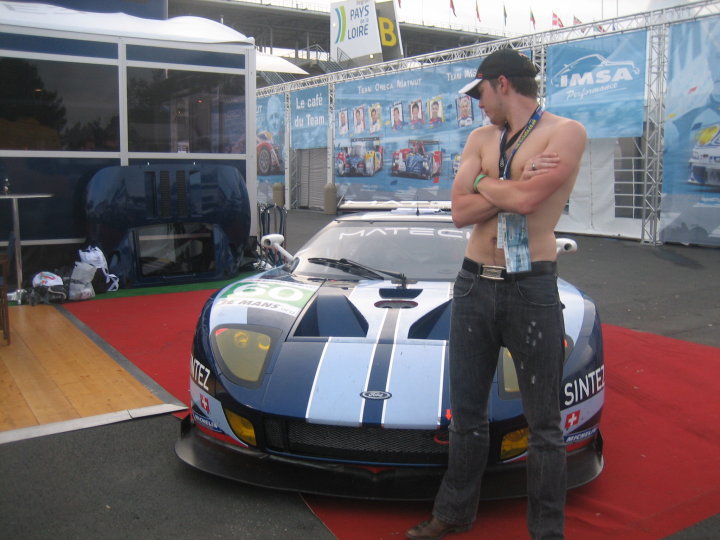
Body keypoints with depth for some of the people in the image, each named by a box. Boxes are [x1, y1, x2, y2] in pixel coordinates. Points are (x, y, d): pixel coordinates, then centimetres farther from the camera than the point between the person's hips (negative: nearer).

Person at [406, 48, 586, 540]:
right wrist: (515, 186, -12)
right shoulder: (480, 138, 11)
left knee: (544, 423, 6)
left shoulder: (565, 132, -6)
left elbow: (526, 201, -21)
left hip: (531, 288, -5)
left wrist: (485, 183, -3)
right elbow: (460, 212, -1)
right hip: (474, 283, 5)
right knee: (467, 413, 15)